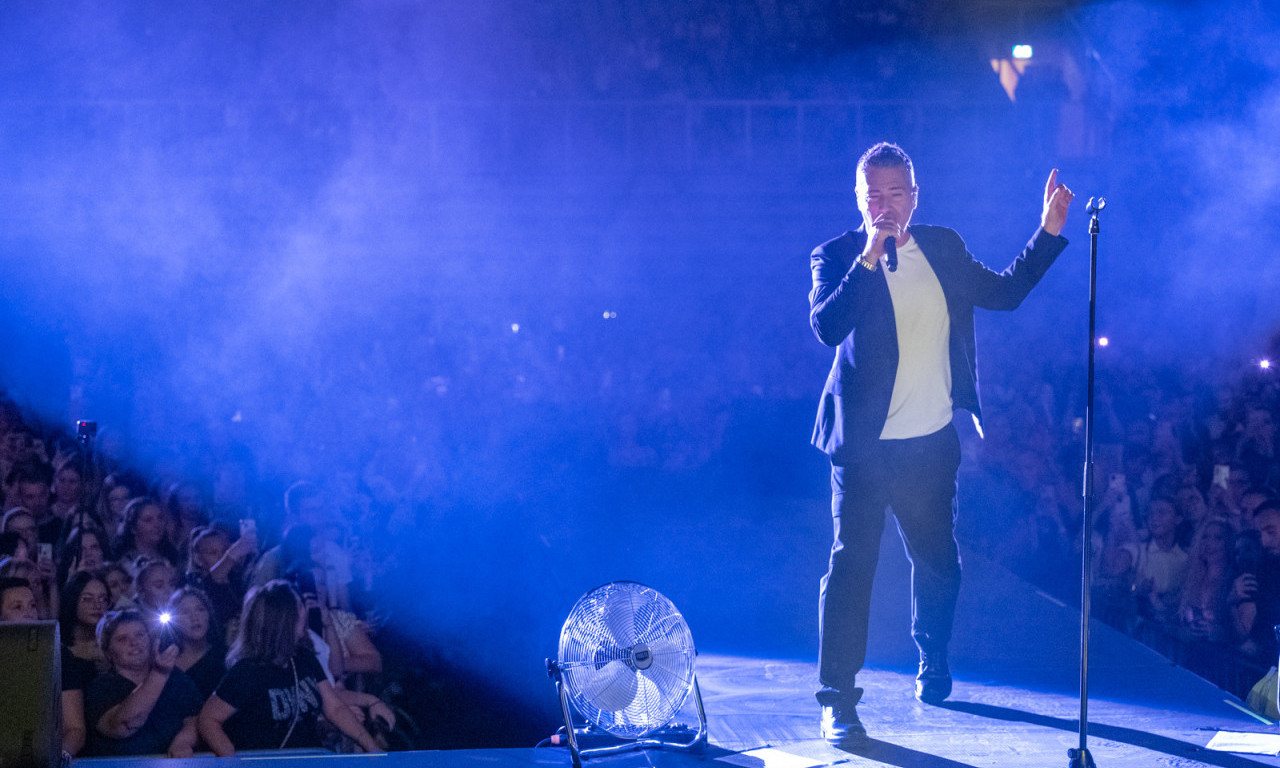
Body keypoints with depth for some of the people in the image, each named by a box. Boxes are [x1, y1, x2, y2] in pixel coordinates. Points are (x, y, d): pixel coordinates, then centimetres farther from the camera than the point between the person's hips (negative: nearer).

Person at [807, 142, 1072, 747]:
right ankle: (838, 702, -4)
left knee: (938, 562, 15)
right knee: (851, 566, -9)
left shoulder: (943, 248, 9)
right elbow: (825, 327, -20)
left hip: (932, 443, 5)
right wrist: (869, 259, -26)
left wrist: (1049, 232, 10)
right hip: (865, 444, -4)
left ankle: (933, 664, 40)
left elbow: (1003, 292, 15)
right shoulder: (838, 258, -5)